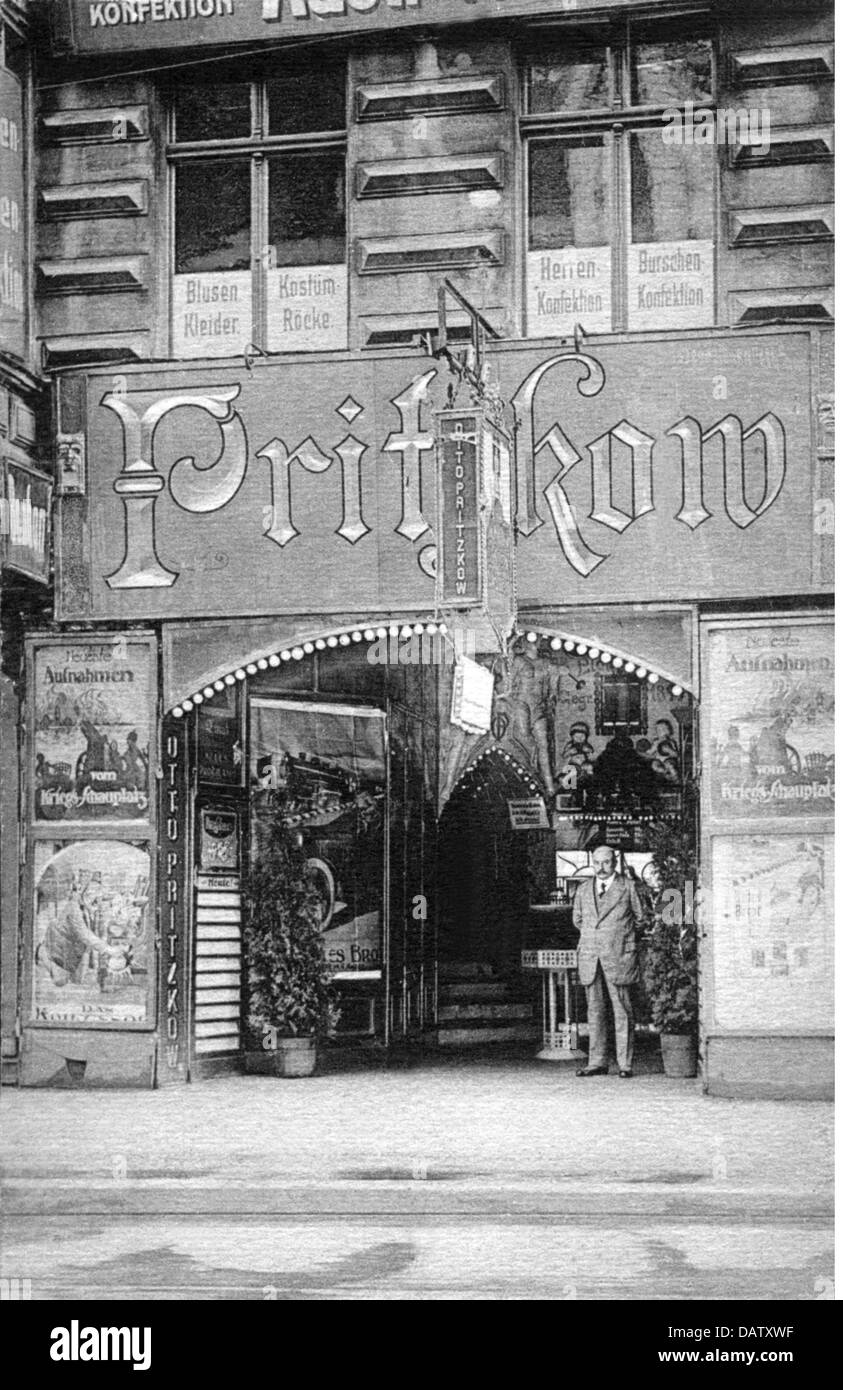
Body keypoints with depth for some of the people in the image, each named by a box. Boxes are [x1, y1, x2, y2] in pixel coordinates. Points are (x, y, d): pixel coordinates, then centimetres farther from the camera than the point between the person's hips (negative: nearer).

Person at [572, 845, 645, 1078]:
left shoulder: (628, 887, 3)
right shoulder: (584, 889, 13)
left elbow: (640, 919, 10)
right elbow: (578, 919, 25)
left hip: (619, 957, -4)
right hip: (590, 958, 4)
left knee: (623, 1012, -4)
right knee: (595, 1011, 4)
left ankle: (625, 1064, -1)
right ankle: (597, 1063, 8)